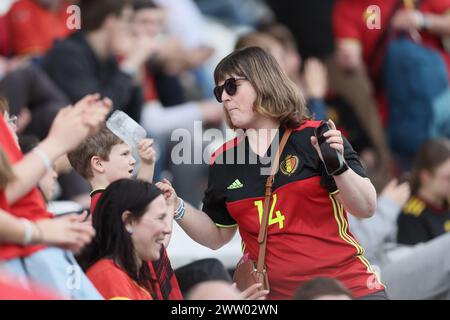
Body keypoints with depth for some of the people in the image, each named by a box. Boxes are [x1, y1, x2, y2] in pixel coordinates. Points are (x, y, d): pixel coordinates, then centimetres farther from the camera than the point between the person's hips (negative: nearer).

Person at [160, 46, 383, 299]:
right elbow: (217, 236, 19)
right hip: (274, 293, 3)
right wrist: (177, 208, 3)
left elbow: (366, 209, -8)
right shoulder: (223, 160, 8)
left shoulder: (314, 137, -4)